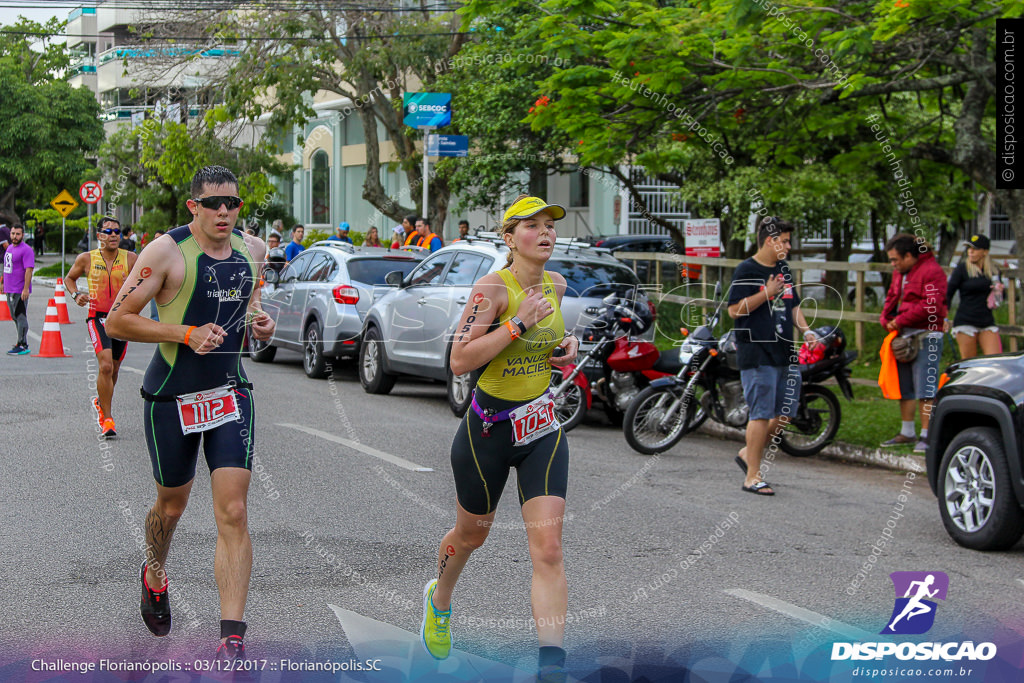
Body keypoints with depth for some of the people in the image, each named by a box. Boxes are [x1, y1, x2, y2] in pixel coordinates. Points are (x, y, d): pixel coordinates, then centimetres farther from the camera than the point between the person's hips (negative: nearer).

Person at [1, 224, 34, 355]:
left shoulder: (26, 250, -13)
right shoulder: (10, 248, 15)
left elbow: (29, 270, -19)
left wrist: (26, 289, -25)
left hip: (20, 291, -9)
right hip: (10, 290, 9)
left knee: (21, 317, -7)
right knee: (15, 317, 13)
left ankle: (22, 345, -5)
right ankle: (21, 343, 20)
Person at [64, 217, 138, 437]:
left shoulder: (130, 259, -1)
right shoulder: (86, 259, -1)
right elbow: (69, 278, 16)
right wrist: (76, 295, -3)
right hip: (98, 317, -2)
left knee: (114, 368, 14)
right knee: (106, 366, -20)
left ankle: (100, 401, 44)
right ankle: (107, 418, -12)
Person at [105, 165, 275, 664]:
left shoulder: (252, 250, 4)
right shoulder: (166, 251, -13)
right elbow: (117, 322, -12)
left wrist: (259, 323, 2)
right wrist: (185, 333, -21)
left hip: (231, 392, 3)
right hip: (171, 397, -3)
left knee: (233, 514, -8)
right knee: (172, 505, 15)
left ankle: (232, 640, -8)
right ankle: (154, 573, 50)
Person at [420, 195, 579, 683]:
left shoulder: (556, 285, 4)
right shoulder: (493, 287, -16)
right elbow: (459, 360, -22)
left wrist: (567, 347, 5)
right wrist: (519, 323, -26)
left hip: (543, 429, 4)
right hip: (489, 428, -4)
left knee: (548, 548, -9)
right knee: (471, 534, 18)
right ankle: (440, 598, 51)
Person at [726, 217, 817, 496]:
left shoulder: (784, 269, 16)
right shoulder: (746, 271, -8)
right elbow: (734, 310, -14)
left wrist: (806, 330, 11)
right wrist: (766, 293, -20)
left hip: (785, 352, 8)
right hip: (757, 354, -8)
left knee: (786, 413, 9)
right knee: (761, 414, -7)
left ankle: (749, 454, 27)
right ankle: (753, 477, 1)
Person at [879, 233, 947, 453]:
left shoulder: (932, 271, -12)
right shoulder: (900, 273, 17)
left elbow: (931, 305, -21)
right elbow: (892, 297, 23)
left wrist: (901, 320, -18)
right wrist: (886, 319, 2)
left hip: (926, 336, -9)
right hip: (903, 335, 9)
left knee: (925, 388, -9)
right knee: (903, 386, 13)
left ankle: (926, 435, -6)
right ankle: (907, 433, 22)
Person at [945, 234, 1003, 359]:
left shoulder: (994, 270, 10)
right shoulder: (962, 268, -2)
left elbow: (999, 299, 22)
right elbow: (949, 293, -3)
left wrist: (999, 291, 0)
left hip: (987, 322, 4)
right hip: (965, 322, -4)